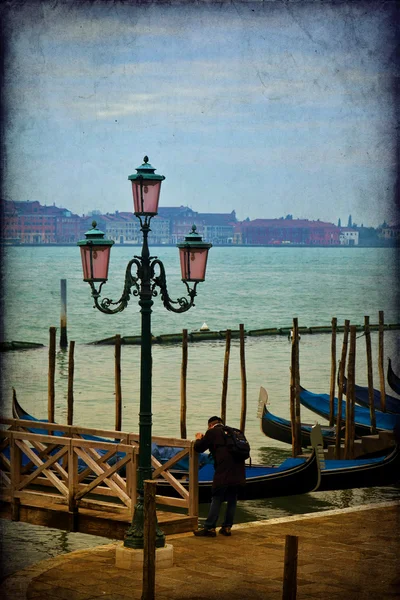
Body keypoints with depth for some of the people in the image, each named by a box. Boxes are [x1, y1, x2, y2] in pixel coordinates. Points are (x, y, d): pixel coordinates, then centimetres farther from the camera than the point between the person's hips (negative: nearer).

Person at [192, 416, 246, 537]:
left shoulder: (212, 432, 0)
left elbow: (198, 448, 3)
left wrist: (199, 438, 26)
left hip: (223, 473, -6)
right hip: (238, 473, 6)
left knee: (216, 500, -1)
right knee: (232, 500, 13)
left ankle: (209, 528, -1)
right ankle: (227, 527, 15)